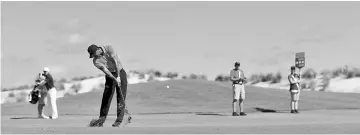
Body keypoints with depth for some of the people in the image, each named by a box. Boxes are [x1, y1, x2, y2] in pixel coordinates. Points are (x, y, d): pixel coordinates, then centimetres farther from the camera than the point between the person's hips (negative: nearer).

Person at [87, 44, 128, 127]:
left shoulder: (109, 48, -17)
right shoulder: (95, 61, -12)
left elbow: (116, 61, -23)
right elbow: (105, 70, -22)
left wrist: (118, 76, -27)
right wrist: (115, 79, -34)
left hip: (120, 72, -2)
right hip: (110, 76, 2)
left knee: (121, 97, -8)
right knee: (106, 97, -5)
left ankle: (119, 120, -9)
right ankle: (101, 119, -2)